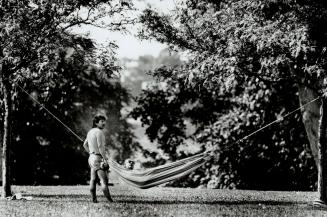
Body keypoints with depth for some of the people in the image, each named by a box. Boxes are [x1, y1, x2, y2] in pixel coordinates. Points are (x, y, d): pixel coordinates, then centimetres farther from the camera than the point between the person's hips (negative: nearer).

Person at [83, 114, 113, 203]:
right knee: (104, 180, -12)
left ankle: (94, 199, 10)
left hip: (91, 157, 9)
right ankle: (109, 199, -16)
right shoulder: (99, 132, -16)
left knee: (93, 179, 9)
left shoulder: (90, 132, 13)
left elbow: (85, 144, 23)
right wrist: (105, 159, -20)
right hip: (98, 158, -9)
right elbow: (100, 147, -22)